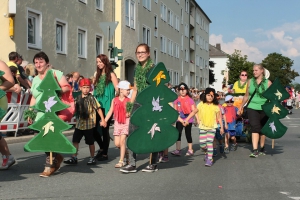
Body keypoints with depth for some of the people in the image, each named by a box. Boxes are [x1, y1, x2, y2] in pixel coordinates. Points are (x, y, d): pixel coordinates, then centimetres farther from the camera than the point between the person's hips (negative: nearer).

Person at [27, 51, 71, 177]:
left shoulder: (55, 73, 4)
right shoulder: (35, 79, 22)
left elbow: (67, 87, -3)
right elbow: (34, 98, 22)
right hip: (40, 115, 6)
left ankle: (50, 165, -1)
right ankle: (57, 158, 24)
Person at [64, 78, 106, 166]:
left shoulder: (91, 98, -9)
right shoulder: (77, 98, 6)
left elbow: (98, 109, -9)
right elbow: (75, 109, 18)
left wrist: (103, 120, -10)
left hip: (89, 125, -5)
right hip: (79, 124, 5)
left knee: (90, 142, 7)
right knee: (75, 141, 4)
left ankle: (92, 158, 20)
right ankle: (74, 158, 12)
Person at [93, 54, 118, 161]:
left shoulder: (111, 74, -1)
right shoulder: (97, 74, 17)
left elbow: (117, 88, -8)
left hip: (106, 105, -6)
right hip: (97, 104, 6)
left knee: (105, 128, -2)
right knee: (94, 128, 3)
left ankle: (105, 154, 8)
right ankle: (102, 147, 25)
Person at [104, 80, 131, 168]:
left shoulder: (128, 100, 0)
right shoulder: (115, 100, 5)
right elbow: (110, 111, 8)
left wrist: (129, 114, -19)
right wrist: (104, 121, 2)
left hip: (126, 122, -3)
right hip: (117, 122, 3)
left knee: (122, 140, -12)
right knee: (117, 143, -1)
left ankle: (121, 161, -4)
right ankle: (125, 152, 29)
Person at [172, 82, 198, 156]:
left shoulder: (190, 99, -4)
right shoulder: (177, 100, 3)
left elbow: (194, 110, -8)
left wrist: (186, 120, -12)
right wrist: (181, 120, -10)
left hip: (188, 120, -2)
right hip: (179, 120, 2)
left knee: (188, 134, 5)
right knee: (178, 133, -10)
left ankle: (190, 150, 16)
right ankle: (178, 150, -10)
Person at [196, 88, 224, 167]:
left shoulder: (216, 106, -3)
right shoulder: (201, 104, -1)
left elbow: (219, 117, 1)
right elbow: (196, 112, 13)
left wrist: (222, 127, -1)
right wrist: (198, 119, 0)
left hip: (212, 127, -2)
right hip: (203, 127, 2)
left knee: (210, 142, -11)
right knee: (202, 144, 2)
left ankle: (210, 159, -4)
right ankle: (207, 153, 34)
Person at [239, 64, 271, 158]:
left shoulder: (268, 83, 0)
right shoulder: (250, 82, 6)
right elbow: (246, 96, 15)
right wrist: (241, 107, 18)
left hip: (264, 109, 0)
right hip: (252, 108, 0)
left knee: (262, 129, 10)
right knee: (255, 128, -11)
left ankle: (262, 149, 26)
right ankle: (255, 150, -15)